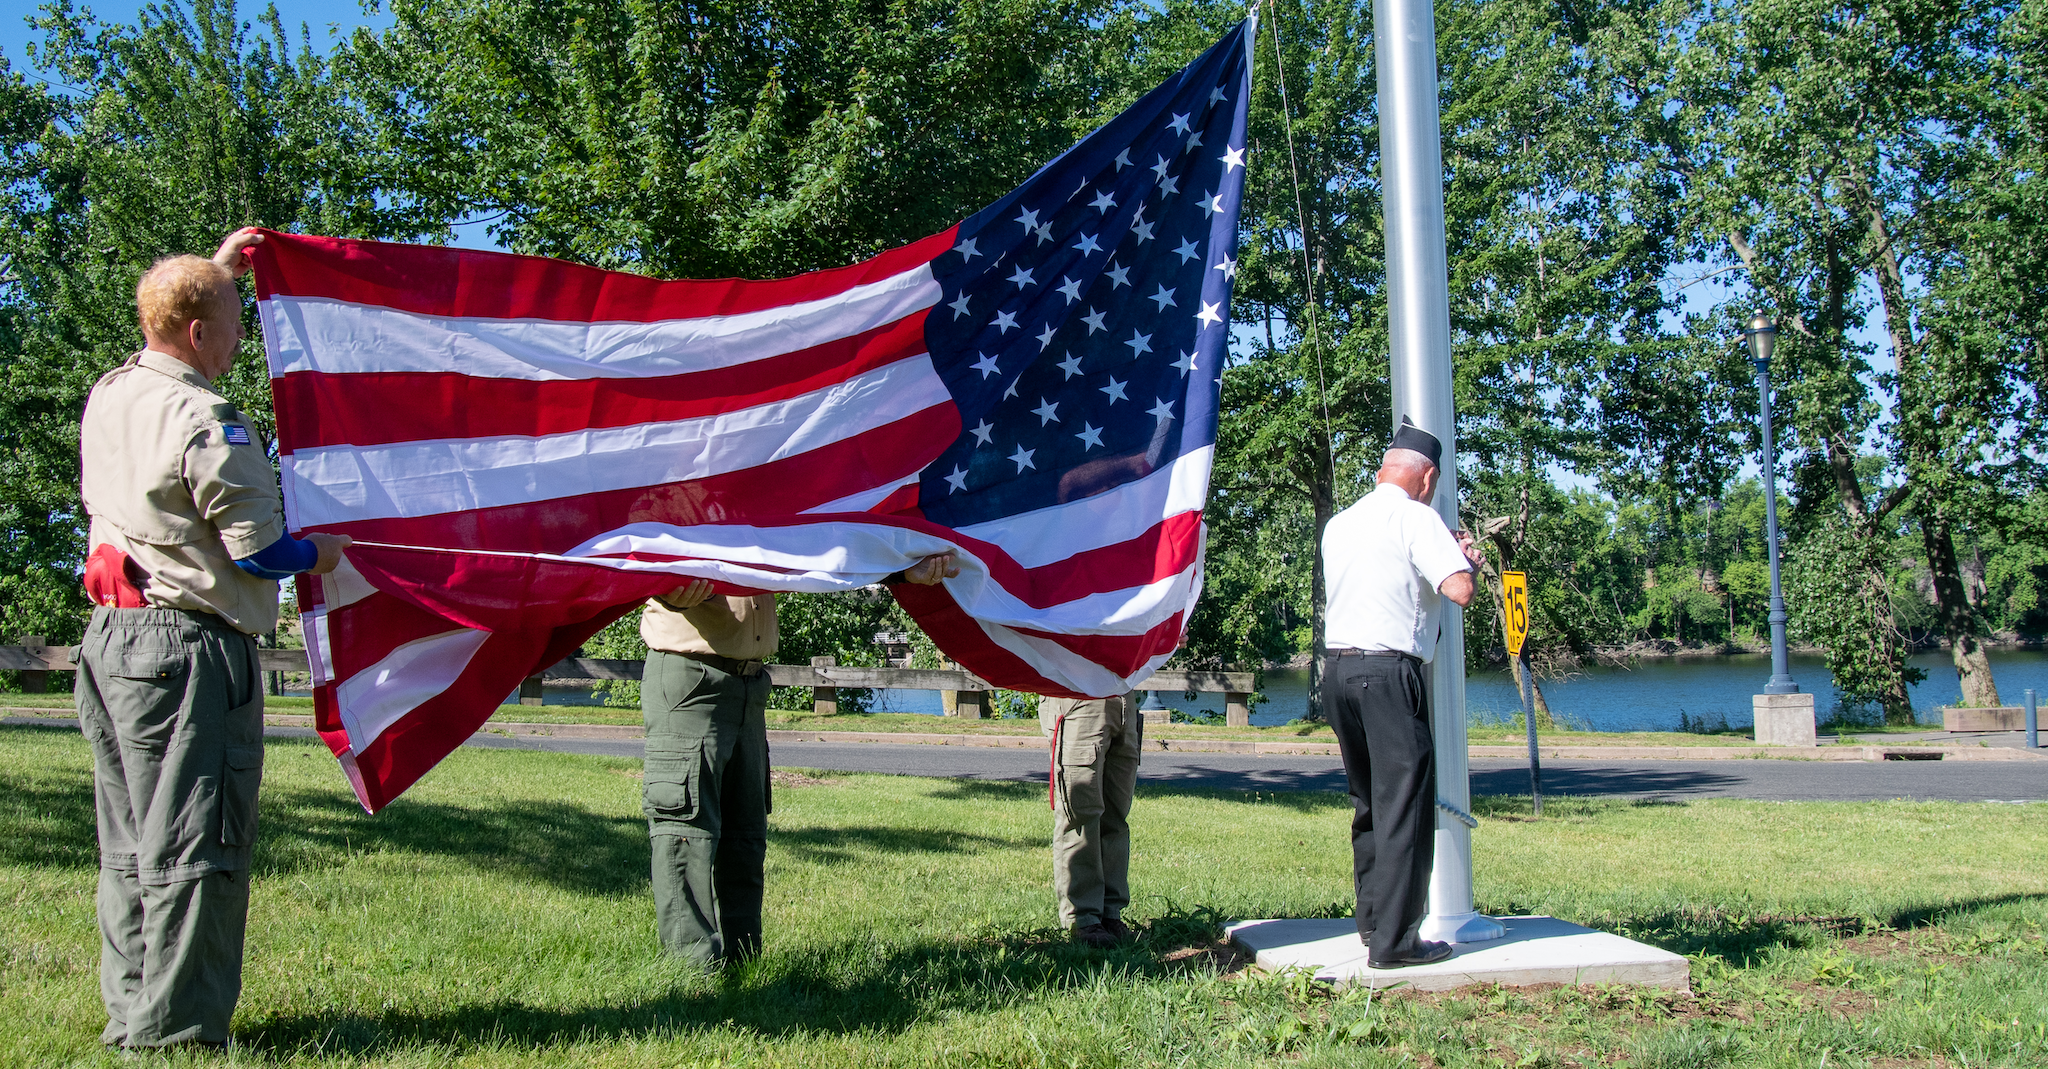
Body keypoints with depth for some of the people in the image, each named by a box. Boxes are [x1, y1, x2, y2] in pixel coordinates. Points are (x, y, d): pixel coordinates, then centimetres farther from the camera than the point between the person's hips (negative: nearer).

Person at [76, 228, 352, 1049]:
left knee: (130, 849, 15)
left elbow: (170, 343, 32)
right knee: (193, 851, -2)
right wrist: (320, 552, 5)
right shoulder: (205, 424, -17)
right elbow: (257, 550, -15)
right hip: (186, 649, -9)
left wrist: (215, 270, 37)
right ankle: (174, 1031, 2)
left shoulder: (110, 394, 9)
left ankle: (130, 1015, 23)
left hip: (110, 637, 9)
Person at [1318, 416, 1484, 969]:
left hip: (1337, 669, 8)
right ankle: (1394, 940, -6)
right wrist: (1463, 560, 7)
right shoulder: (1416, 517, -5)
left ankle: (1372, 920, 23)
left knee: (1369, 801, 17)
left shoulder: (1339, 524, 17)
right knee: (1404, 804, -5)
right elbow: (1460, 591, -15)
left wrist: (1444, 552, 32)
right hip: (1389, 674, -8)